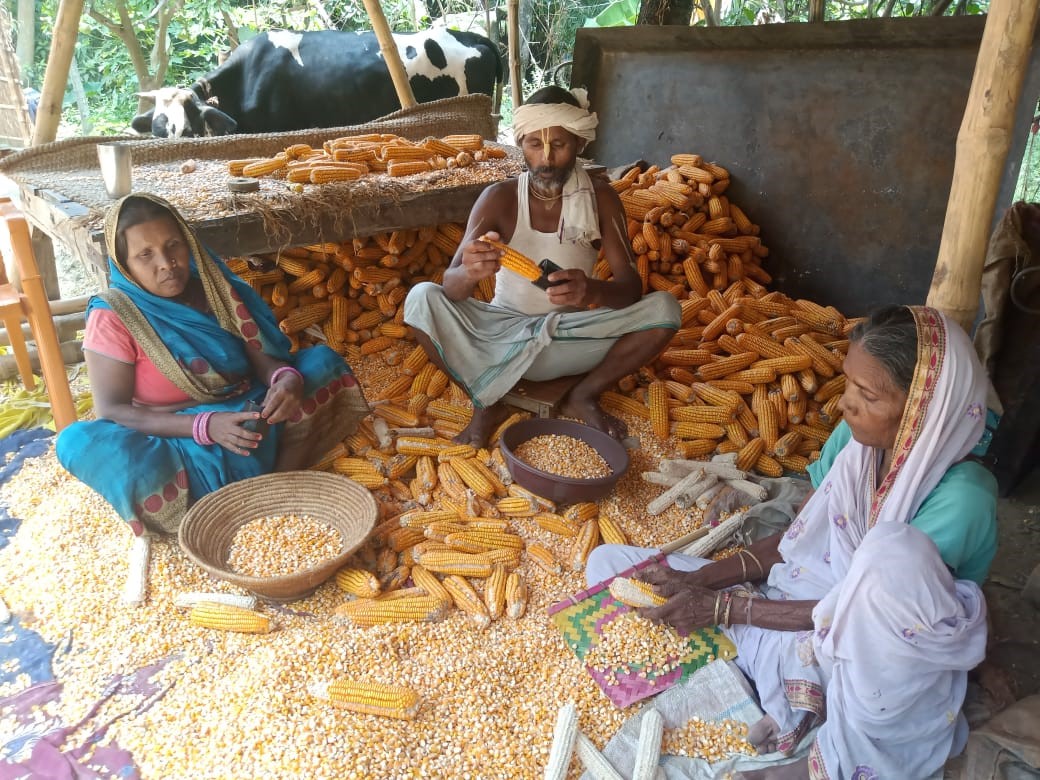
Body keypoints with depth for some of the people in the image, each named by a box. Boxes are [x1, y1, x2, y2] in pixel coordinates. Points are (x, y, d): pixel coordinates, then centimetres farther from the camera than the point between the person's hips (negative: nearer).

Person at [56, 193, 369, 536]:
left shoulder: (215, 290, 2)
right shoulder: (113, 317, -11)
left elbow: (262, 358, -1)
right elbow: (111, 411, -16)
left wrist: (287, 379, -27)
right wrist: (204, 425, -30)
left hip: (251, 425, 5)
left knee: (322, 360, -10)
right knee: (78, 443, -33)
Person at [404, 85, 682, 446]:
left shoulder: (601, 198, -9)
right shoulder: (499, 198, -12)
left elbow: (631, 287, -16)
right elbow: (450, 287, -20)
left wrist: (592, 291, -40)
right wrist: (469, 273, -47)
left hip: (569, 337, 1)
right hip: (503, 332, 0)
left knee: (663, 308, -22)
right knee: (421, 299, -25)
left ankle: (582, 395, -4)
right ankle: (486, 401, -10)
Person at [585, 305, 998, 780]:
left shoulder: (959, 501, -25)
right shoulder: (856, 437, -8)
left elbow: (860, 609, -22)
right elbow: (794, 540, 0)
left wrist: (724, 608, -20)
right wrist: (696, 580, -12)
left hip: (877, 663, -6)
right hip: (798, 606, 6)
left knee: (897, 551, -41)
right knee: (608, 562, 0)